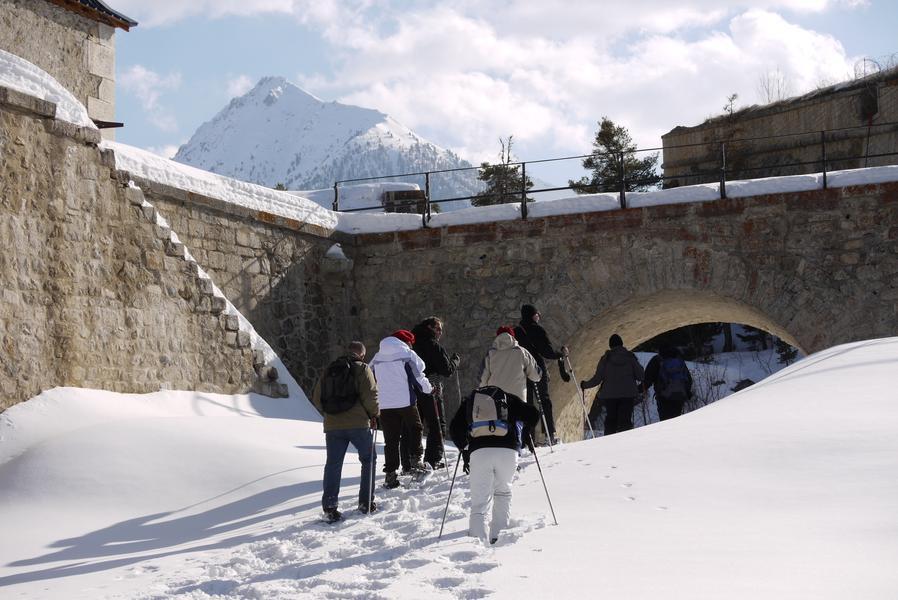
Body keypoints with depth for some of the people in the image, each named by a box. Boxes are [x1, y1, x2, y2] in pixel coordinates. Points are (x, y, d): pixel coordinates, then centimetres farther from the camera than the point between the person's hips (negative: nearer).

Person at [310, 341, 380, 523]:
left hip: (332, 426, 4)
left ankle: (329, 507, 0)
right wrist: (374, 414, 5)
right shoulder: (362, 369, 0)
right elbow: (370, 395, -10)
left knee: (333, 464, 7)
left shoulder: (329, 371, 14)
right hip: (358, 424, -4)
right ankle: (366, 502, 11)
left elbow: (316, 398, 12)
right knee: (368, 460, 13)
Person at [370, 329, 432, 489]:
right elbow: (418, 377, -4)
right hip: (406, 402, -4)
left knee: (390, 439, 6)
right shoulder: (408, 354, -2)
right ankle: (415, 459, 8)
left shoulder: (377, 358, 14)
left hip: (384, 404, 4)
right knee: (415, 428, 19)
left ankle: (390, 473, 2)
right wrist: (429, 389, 14)